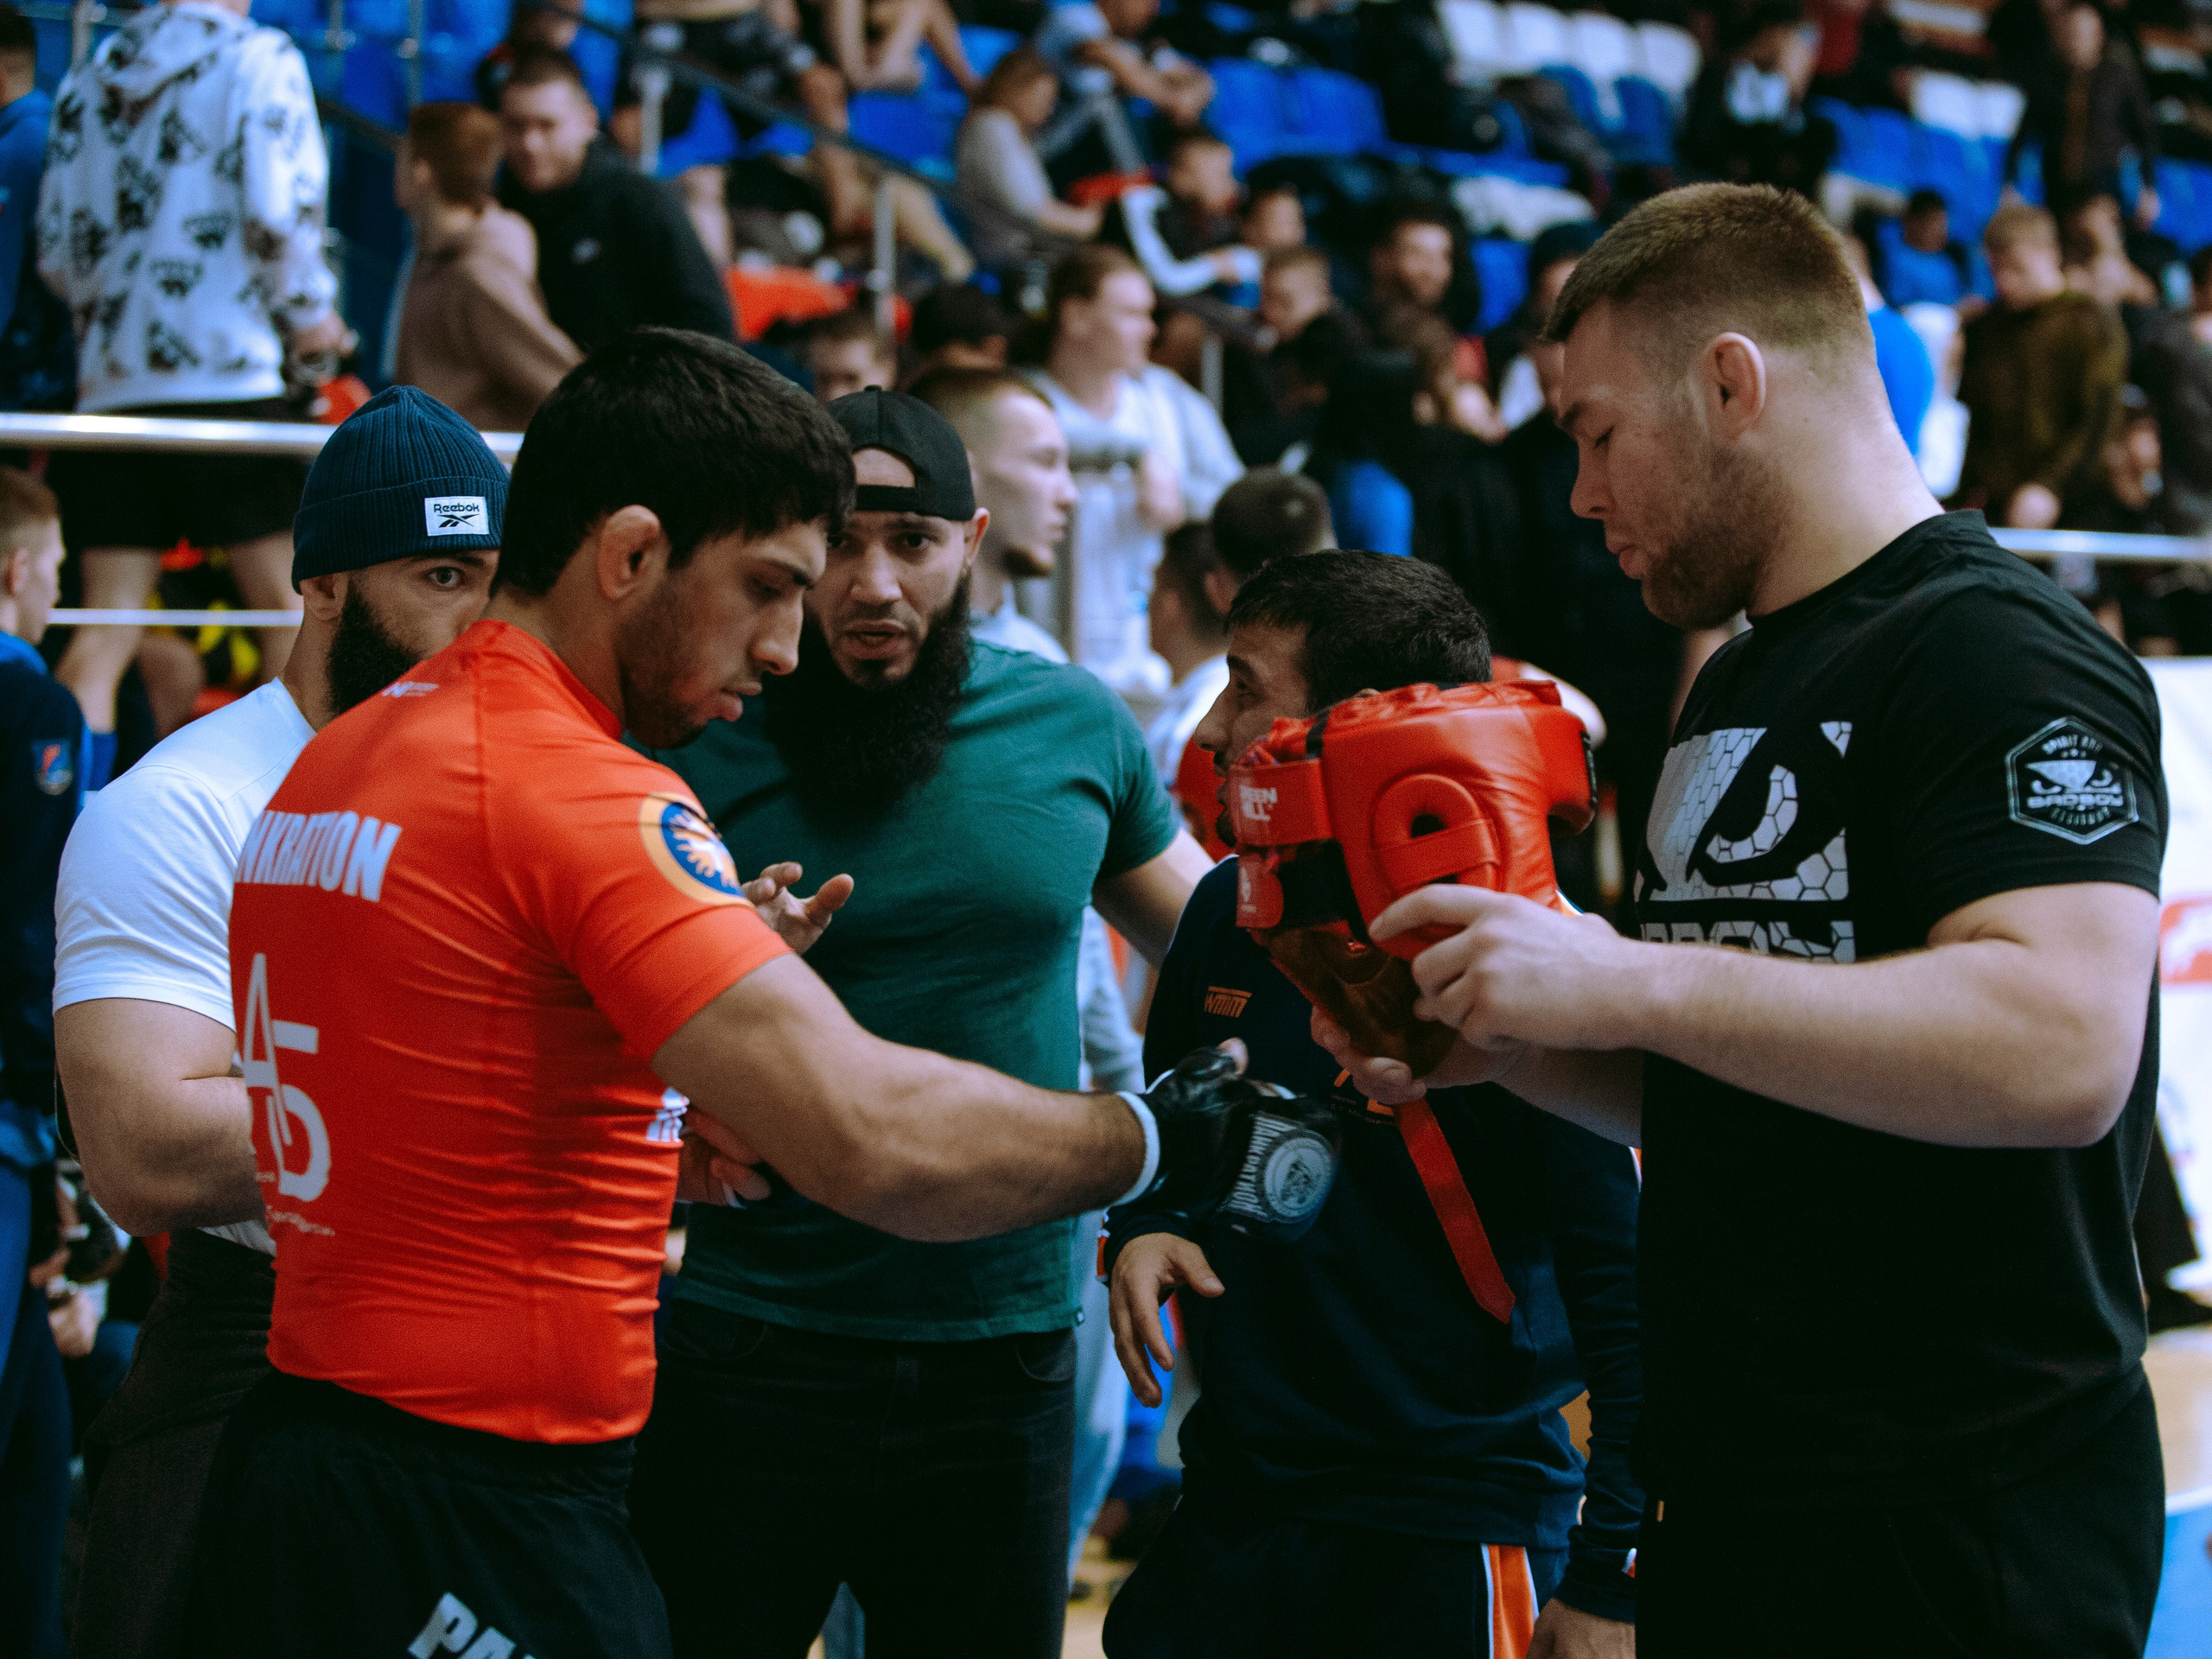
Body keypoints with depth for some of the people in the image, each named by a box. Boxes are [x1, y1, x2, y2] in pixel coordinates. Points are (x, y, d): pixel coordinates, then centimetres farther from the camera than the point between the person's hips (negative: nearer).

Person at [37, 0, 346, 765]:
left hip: (109, 385, 5)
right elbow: (277, 214, -12)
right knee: (292, 603, 3)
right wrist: (311, 315, 3)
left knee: (104, 624, 4)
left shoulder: (85, 79, 15)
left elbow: (56, 251, 14)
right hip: (228, 379, -5)